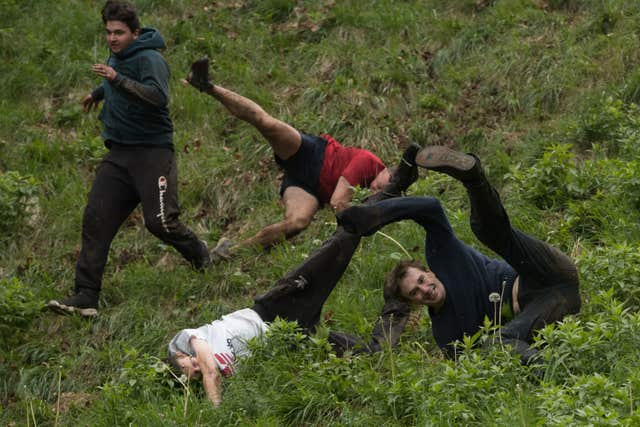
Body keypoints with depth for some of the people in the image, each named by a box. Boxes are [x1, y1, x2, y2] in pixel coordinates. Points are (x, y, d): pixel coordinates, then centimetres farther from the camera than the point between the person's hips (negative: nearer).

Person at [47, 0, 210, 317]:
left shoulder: (149, 59, -15)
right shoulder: (116, 57, 12)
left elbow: (158, 96, -33)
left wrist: (117, 80, -41)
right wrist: (98, 93, 51)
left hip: (152, 151, -8)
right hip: (119, 154, 8)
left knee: (160, 221, -14)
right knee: (95, 220, -4)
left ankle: (201, 258, 18)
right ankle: (86, 297, -7)